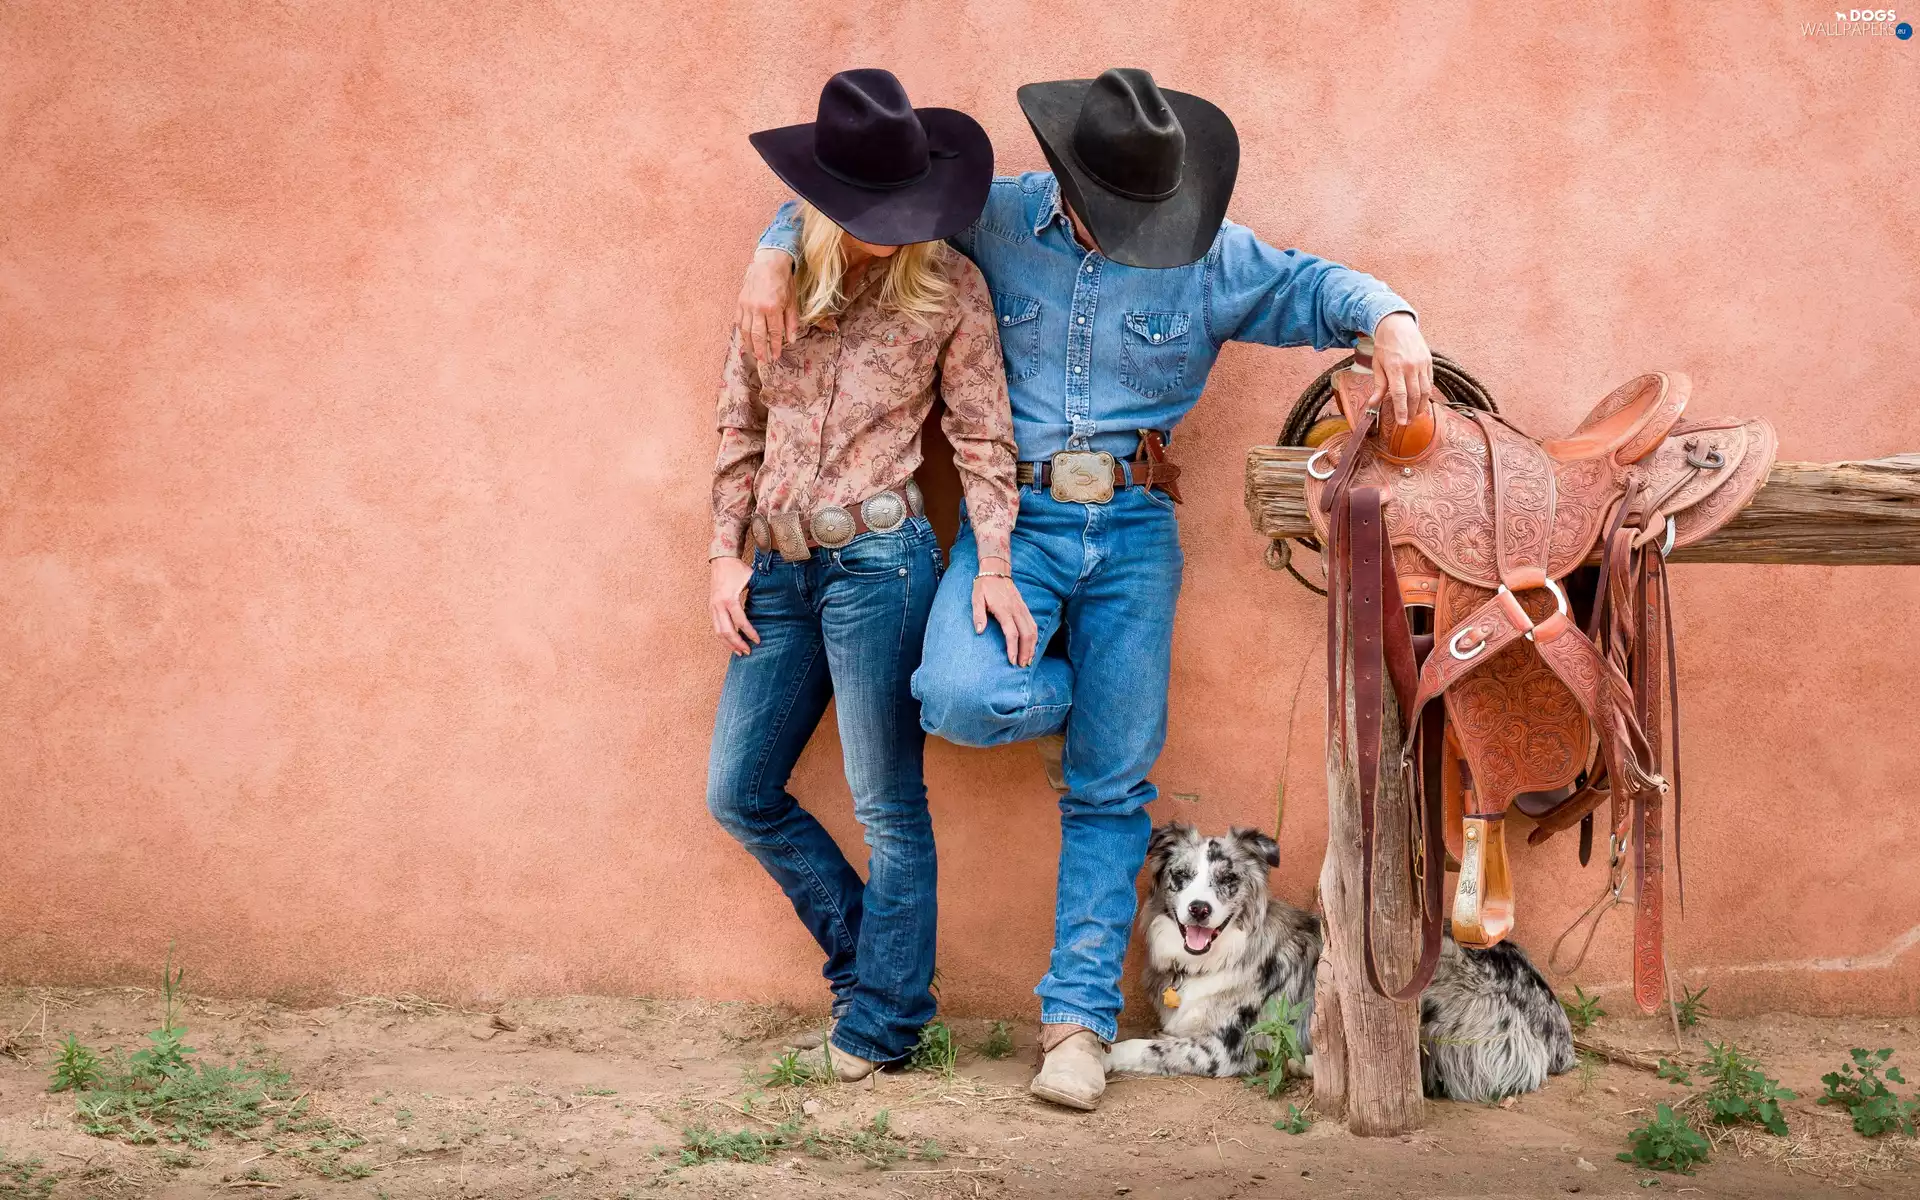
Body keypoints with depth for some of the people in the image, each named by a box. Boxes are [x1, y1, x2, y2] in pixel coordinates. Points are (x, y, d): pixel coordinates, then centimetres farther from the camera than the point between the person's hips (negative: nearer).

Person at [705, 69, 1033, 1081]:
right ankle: (868, 954, 25)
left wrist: (994, 562, -10)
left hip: (878, 560, -5)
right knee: (739, 794, 9)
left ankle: (882, 1017, 12)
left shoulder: (948, 287, -3)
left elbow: (982, 436, 0)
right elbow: (740, 424, 13)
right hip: (779, 571, 5)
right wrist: (724, 554, 7)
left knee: (887, 802, -1)